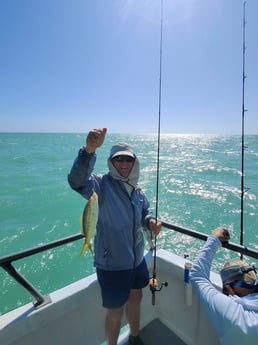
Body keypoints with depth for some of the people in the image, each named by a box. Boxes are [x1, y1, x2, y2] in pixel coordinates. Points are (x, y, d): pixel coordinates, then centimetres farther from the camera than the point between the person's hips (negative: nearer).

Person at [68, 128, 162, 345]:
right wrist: (89, 149, -57)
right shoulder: (101, 185, -21)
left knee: (135, 298, 27)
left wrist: (151, 221, -10)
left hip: (137, 259, 7)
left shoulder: (136, 190, 1)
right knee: (115, 311, 13)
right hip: (112, 264, -7)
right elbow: (77, 180, -41)